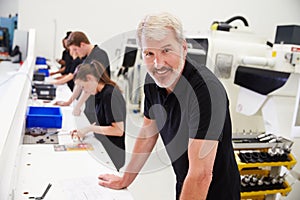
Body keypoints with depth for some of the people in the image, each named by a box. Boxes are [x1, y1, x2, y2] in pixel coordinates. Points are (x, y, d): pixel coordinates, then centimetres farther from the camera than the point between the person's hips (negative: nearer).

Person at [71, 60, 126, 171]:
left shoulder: (110, 94, -19)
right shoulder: (100, 93, 8)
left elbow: (118, 130, -21)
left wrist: (90, 128, -16)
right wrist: (83, 130, 4)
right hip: (103, 149, 8)